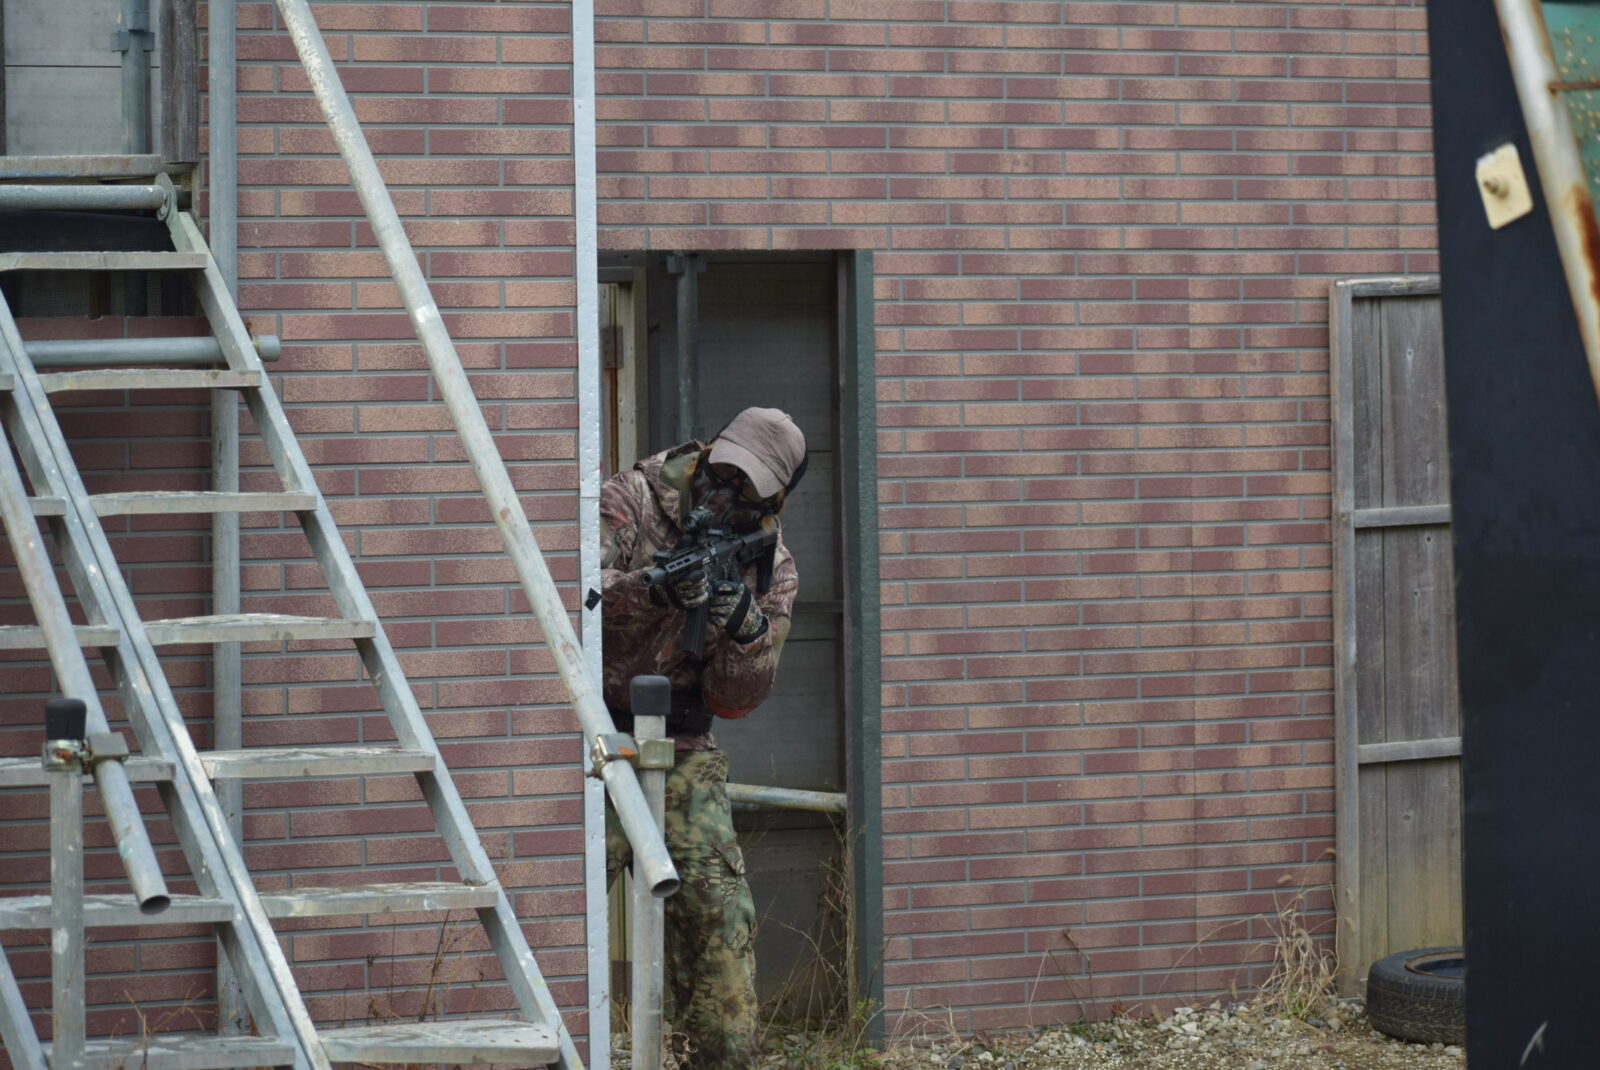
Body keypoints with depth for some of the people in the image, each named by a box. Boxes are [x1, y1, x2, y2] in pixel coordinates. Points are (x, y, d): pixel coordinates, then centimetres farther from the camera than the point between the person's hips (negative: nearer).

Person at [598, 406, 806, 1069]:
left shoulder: (771, 571, 3)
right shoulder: (631, 501, -7)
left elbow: (735, 699, 0)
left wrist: (745, 628, -19)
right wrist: (653, 588, -39)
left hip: (681, 750, 4)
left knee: (719, 908, -1)